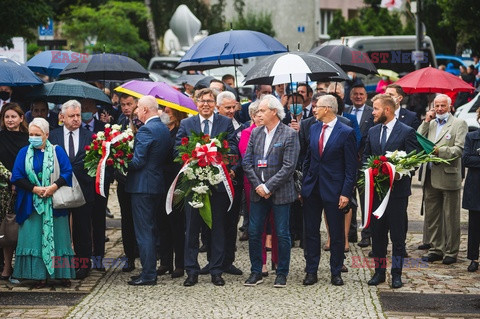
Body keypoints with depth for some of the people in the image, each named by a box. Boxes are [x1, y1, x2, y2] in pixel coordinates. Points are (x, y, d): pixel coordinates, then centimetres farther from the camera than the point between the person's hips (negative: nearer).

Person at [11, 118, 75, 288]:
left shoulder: (57, 151, 3)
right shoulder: (24, 153, 6)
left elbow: (67, 172, -4)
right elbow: (16, 177, 0)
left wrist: (54, 186, -19)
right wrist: (35, 189, -13)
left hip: (55, 202, -1)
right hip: (32, 203, 1)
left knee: (57, 237, 2)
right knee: (34, 238, -3)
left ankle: (63, 274, 7)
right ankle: (40, 275, 1)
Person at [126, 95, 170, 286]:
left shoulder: (146, 130, -17)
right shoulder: (164, 129, 12)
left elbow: (138, 161, -21)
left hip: (143, 186, -9)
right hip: (158, 185, 9)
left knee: (143, 231, -4)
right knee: (150, 229, 17)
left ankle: (148, 275, -1)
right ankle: (149, 271, 23)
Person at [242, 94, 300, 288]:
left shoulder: (290, 134, -8)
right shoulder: (255, 133, 8)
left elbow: (289, 166, -14)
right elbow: (247, 162, 6)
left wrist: (268, 187, -16)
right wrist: (257, 185, -7)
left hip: (280, 192, -5)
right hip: (258, 192, 5)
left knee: (282, 235, 3)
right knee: (254, 233, 5)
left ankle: (282, 273, 14)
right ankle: (256, 272, 16)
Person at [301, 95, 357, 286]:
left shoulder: (346, 133, -8)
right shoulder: (314, 129, 8)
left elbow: (351, 167, -8)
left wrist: (346, 193, -13)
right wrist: (302, 185, 8)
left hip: (333, 189, -5)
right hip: (311, 188, 5)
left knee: (337, 234, 5)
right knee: (311, 232, 8)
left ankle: (336, 272, 16)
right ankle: (311, 271, 16)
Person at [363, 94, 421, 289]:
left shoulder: (407, 132, -6)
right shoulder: (372, 132, 11)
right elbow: (365, 157, 17)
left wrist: (399, 174, -19)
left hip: (397, 190, -5)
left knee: (398, 235, 2)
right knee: (377, 234, 10)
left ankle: (396, 274, 10)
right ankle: (379, 272, 19)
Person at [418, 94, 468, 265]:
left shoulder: (459, 124, -1)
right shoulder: (431, 124, 16)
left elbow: (460, 149, -11)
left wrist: (439, 151, -23)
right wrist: (426, 121, 1)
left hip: (449, 176, -6)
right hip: (430, 177, 6)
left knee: (450, 217, 1)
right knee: (431, 216, 11)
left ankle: (451, 252, 9)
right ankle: (436, 249, 20)